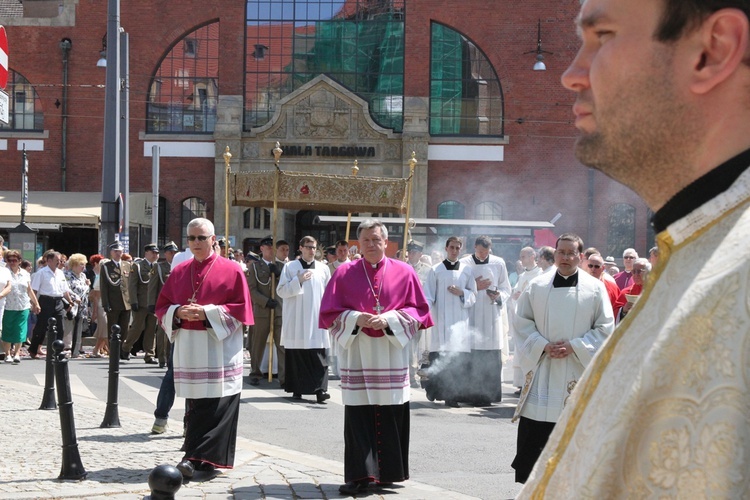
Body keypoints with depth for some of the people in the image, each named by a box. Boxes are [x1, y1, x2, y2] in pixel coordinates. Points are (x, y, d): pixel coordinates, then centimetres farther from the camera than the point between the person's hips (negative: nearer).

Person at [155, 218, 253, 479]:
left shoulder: (231, 271, 0)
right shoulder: (179, 272, 13)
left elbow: (241, 309, -5)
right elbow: (162, 307, 15)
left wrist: (207, 313, -14)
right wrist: (178, 312, -7)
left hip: (219, 348, -4)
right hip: (188, 348, 4)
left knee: (214, 404, -10)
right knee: (194, 405, 4)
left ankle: (195, 457, -11)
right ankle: (202, 457, 11)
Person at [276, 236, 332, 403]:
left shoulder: (323, 268, 10)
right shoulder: (290, 267, 3)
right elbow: (281, 290, -2)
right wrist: (298, 281, -13)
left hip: (316, 319, 1)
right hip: (296, 319, -1)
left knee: (318, 356, -8)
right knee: (296, 355, 1)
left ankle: (320, 389, -13)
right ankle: (297, 389, 9)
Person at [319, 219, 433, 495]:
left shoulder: (404, 272, 4)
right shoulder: (344, 273, 5)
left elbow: (418, 309, 2)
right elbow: (330, 312, 4)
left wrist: (388, 320, -12)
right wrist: (355, 318, -14)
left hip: (391, 357, 0)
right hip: (356, 355, 0)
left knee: (391, 415, 2)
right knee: (358, 417, -4)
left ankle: (388, 470, 15)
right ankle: (359, 474, -1)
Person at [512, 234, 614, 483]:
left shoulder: (595, 288, 1)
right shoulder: (537, 286, 4)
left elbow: (605, 327, 0)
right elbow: (522, 321, 7)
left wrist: (575, 346, -11)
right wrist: (542, 345, -8)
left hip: (579, 367, -1)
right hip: (542, 367, 1)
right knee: (532, 434, 0)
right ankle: (528, 481, 11)